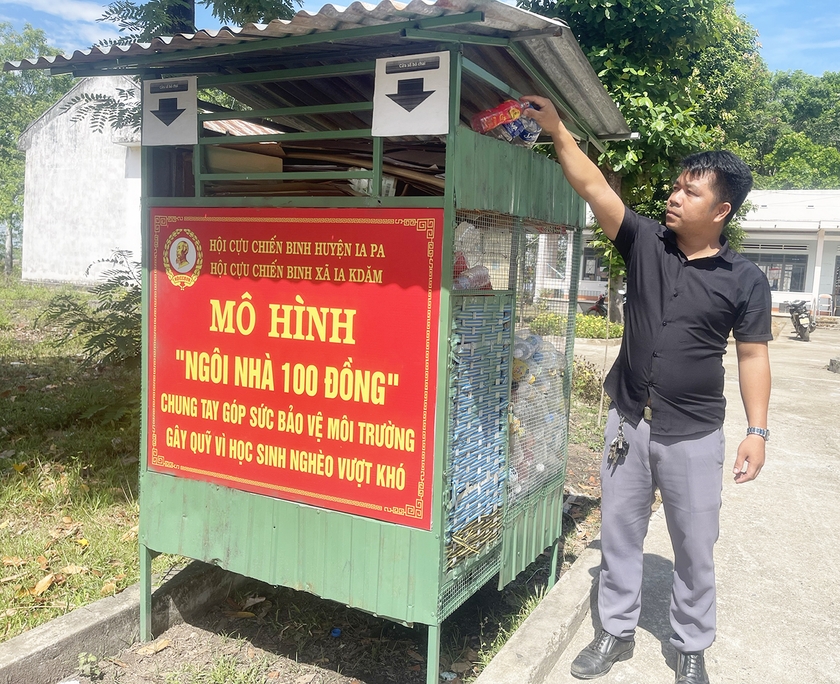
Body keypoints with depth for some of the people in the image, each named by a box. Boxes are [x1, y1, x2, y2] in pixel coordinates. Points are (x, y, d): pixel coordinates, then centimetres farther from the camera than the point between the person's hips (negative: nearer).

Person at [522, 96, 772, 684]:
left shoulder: (744, 278, -5)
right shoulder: (646, 243, -1)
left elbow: (753, 355, -1)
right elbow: (594, 186, -6)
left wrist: (758, 430, -7)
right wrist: (557, 128, -11)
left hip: (693, 434, -2)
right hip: (629, 422, 3)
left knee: (694, 546, 11)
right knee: (619, 532, 14)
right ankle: (617, 632, 33)